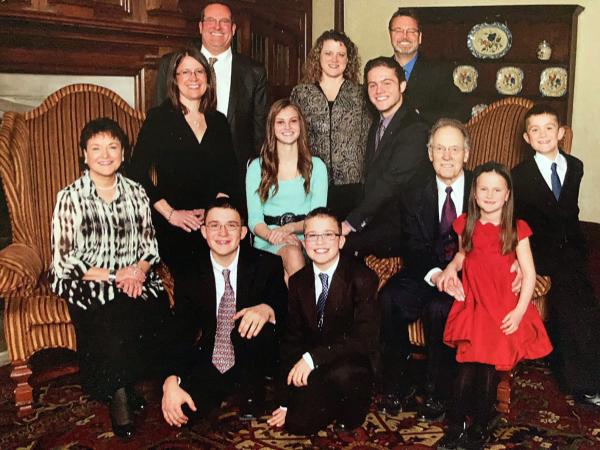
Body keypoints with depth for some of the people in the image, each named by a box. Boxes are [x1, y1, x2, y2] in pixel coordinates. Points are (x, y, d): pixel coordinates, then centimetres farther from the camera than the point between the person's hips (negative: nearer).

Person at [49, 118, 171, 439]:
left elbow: (150, 245, 13)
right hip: (86, 282, -3)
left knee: (159, 307, -27)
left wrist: (139, 269, -10)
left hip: (135, 279, 4)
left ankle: (119, 385, -4)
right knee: (116, 320, -33)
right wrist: (114, 276, -14)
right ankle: (119, 392, -8)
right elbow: (63, 259, -5)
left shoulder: (136, 193, 11)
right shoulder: (70, 197, -1)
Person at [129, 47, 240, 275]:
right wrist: (170, 213, -11)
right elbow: (138, 173, -6)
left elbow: (230, 176, 11)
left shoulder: (219, 121, 13)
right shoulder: (158, 118, 0)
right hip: (172, 228, -3)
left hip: (214, 225, 4)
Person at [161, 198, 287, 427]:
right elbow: (184, 335, -6)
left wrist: (267, 309, -37)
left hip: (253, 360, -1)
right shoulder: (189, 278, -3)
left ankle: (252, 395, -7)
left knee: (251, 326, -33)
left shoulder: (268, 265, -8)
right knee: (181, 410, -24)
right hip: (210, 363, 2)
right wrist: (172, 381, -24)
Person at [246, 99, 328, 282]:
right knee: (292, 252, -35)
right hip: (269, 241, -1)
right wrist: (272, 235, -18)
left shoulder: (316, 166, 13)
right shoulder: (257, 167, 11)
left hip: (305, 238, 1)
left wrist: (290, 228, -16)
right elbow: (254, 220, 4)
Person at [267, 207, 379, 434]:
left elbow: (365, 337, -20)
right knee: (297, 423, -18)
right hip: (312, 371, 4)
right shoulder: (298, 281, 7)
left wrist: (313, 357, -29)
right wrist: (287, 400, -2)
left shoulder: (361, 277, -9)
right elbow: (292, 338, 6)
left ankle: (351, 409, -3)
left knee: (340, 374, -37)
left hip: (353, 365, -4)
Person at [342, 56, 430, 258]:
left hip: (401, 231, -7)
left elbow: (390, 183, -21)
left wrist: (350, 223, -20)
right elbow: (370, 180, 12)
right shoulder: (377, 127, 15)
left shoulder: (415, 130, -15)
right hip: (375, 221, 8)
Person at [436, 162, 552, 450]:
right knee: (467, 369, -1)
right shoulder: (465, 225, 3)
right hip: (471, 306, 2)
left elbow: (529, 274, -6)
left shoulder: (516, 230, -6)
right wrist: (451, 267, 1)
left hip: (503, 310, -2)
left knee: (489, 370, 5)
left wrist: (519, 312, -13)